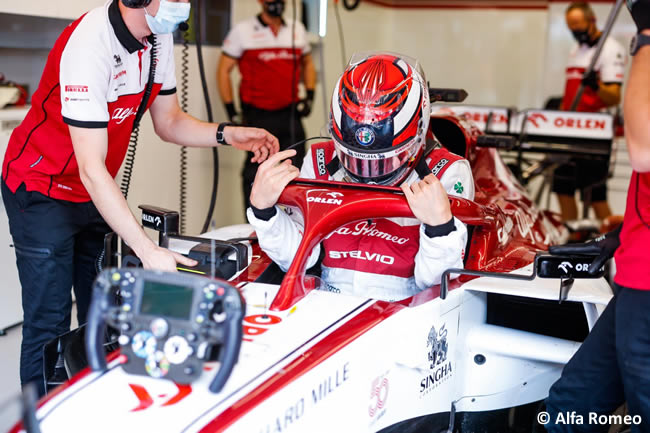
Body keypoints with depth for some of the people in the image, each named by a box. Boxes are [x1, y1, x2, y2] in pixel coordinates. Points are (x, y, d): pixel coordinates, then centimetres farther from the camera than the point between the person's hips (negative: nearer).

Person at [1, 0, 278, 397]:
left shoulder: (159, 37, -5)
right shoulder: (89, 45, -30)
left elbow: (168, 121, 7)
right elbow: (90, 168, -32)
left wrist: (227, 134, -11)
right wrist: (147, 250, -35)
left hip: (95, 193, 8)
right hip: (42, 189, -7)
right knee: (50, 324, -7)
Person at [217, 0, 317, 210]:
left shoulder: (297, 29, 11)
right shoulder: (242, 31, -1)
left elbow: (307, 63, 23)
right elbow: (223, 70, 0)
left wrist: (309, 96, 9)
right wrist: (231, 112, -5)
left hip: (290, 114, 4)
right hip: (257, 116, -3)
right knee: (255, 173, 0)